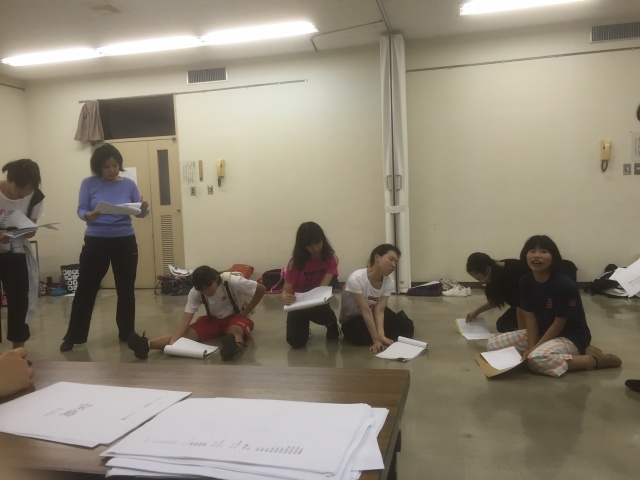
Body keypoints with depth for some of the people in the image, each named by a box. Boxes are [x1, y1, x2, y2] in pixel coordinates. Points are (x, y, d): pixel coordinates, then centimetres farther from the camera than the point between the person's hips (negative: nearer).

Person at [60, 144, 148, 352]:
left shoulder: (129, 184, 0)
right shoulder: (89, 183, -2)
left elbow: (140, 212, -2)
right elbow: (80, 210, -6)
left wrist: (144, 208, -25)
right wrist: (88, 215, -28)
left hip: (125, 242, 1)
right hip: (96, 242, -1)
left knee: (126, 290, 10)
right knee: (85, 289, 5)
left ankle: (127, 333, 24)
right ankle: (73, 337, 18)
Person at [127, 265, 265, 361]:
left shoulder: (233, 282, -27)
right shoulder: (195, 293, -17)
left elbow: (261, 289, -21)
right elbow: (186, 319, -24)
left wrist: (246, 312, -17)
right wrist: (172, 341, -41)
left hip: (235, 318, -3)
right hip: (212, 320, 3)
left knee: (235, 331, -41)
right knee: (188, 332, -26)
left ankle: (235, 347, -77)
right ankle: (146, 344, -47)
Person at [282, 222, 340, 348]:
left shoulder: (331, 259, -18)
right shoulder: (296, 262, -21)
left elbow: (323, 287, -25)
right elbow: (286, 290, -19)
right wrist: (286, 298, -45)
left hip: (319, 302, 0)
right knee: (296, 343, -12)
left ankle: (331, 322, 4)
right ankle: (303, 327, 24)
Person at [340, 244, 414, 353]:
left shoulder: (389, 282, -16)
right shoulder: (356, 279, -33)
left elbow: (379, 310, -24)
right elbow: (366, 312, -33)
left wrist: (381, 336, -39)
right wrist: (376, 340, -33)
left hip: (373, 317, 4)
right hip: (353, 319, -3)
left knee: (406, 326, -12)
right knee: (362, 337, -33)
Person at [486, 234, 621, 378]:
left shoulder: (565, 285, -24)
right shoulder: (525, 282, -6)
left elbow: (559, 324, -18)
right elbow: (530, 317, -5)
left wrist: (535, 349, -19)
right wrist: (531, 348, -16)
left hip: (570, 337, -7)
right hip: (542, 332, 7)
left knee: (537, 359, -38)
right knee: (493, 344, -5)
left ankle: (596, 360, -14)